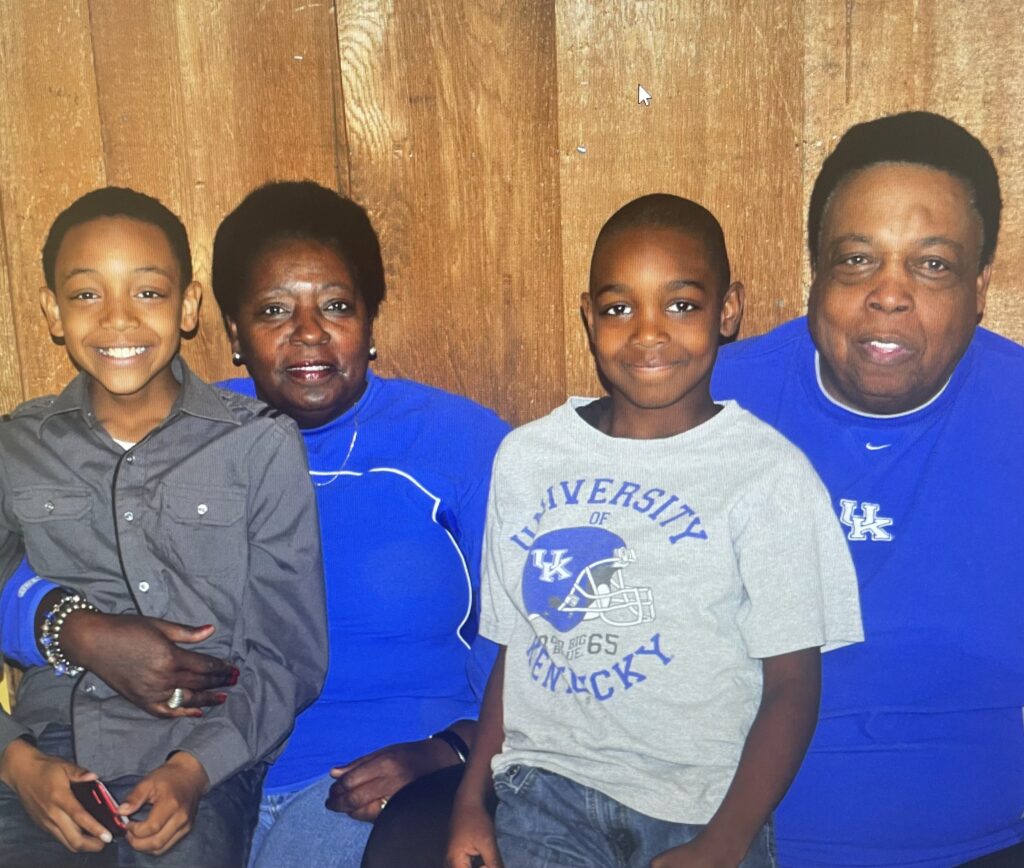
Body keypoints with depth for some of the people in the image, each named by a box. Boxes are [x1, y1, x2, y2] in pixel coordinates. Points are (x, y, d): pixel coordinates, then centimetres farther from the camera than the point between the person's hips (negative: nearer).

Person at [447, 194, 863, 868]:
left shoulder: (769, 473, -5)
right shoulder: (527, 457, 6)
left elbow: (791, 686, -4)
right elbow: (515, 648, 11)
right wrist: (472, 799, 3)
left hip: (706, 807, -1)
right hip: (548, 789, 1)